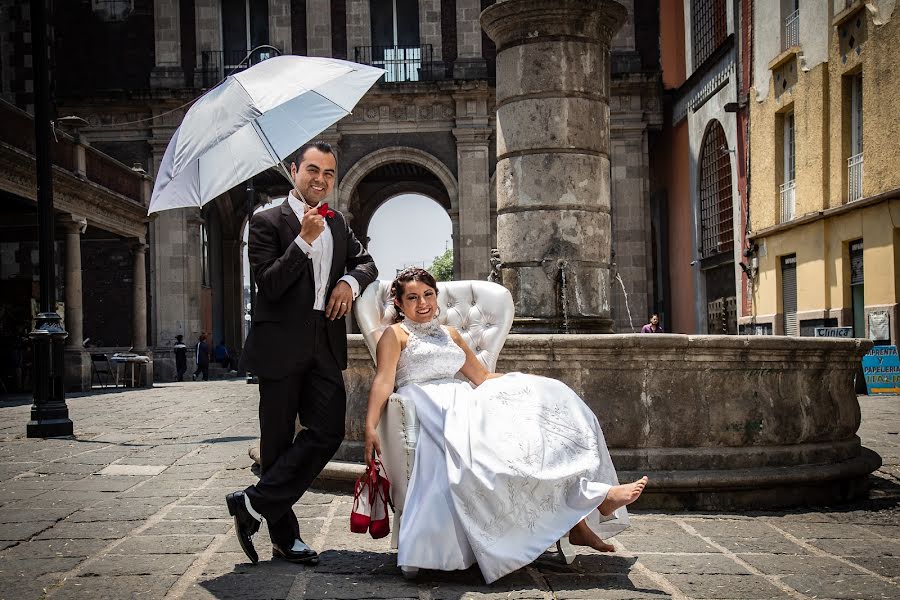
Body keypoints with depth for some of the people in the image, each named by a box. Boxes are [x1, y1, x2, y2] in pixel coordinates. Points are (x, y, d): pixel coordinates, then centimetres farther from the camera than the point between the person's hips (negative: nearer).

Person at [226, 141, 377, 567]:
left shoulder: (337, 223, 14)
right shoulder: (268, 222, -5)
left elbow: (365, 261, 24)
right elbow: (269, 284, -14)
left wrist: (350, 281, 1)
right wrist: (304, 240, -22)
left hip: (325, 347, 6)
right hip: (281, 347, -5)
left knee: (328, 432, -4)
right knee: (278, 441, 4)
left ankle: (254, 504, 5)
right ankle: (284, 536, 14)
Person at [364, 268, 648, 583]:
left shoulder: (449, 333, 28)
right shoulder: (395, 334, 10)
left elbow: (482, 377, 24)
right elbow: (383, 380, -6)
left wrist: (528, 380, 11)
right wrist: (370, 427, -22)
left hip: (463, 403, 6)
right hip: (431, 411, -6)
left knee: (543, 401, -14)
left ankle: (578, 520, -23)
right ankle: (595, 497, -35)